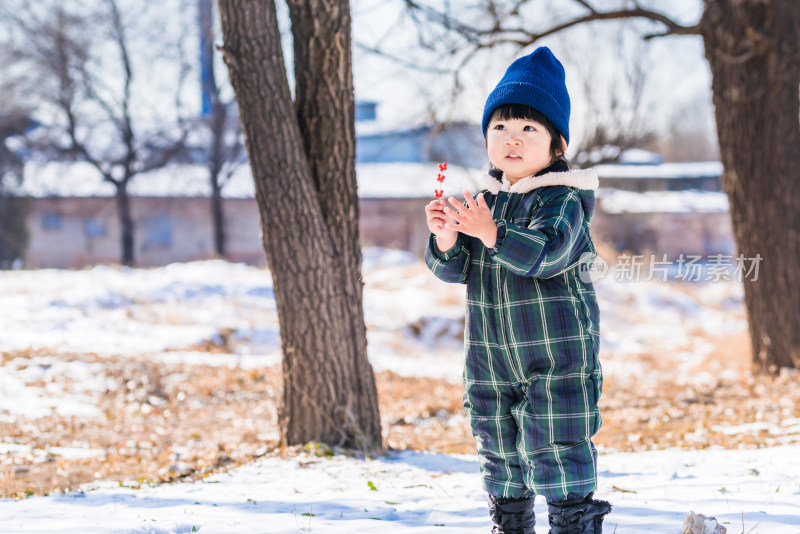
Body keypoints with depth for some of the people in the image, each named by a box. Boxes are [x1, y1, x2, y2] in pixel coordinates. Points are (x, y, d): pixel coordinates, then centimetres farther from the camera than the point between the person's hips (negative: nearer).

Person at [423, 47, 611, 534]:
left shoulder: (562, 200, -11)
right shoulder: (486, 198, 8)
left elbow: (547, 252, -30)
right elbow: (454, 268, 4)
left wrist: (489, 232, -40)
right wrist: (447, 239, -18)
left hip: (556, 351, -7)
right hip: (491, 354, 7)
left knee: (558, 448, -8)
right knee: (500, 449, 15)